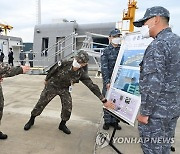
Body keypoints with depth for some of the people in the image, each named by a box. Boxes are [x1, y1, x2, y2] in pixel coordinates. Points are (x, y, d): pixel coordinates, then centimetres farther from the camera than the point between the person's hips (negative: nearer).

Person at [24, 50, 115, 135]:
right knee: (41, 103, 4)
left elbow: (92, 86, -23)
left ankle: (62, 125, 18)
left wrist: (104, 100, -25)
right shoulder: (63, 64, -29)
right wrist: (46, 80, 9)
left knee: (68, 108, -10)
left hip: (64, 89, 1)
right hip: (52, 86, -1)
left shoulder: (82, 74, -24)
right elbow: (52, 71, -9)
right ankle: (31, 120, 29)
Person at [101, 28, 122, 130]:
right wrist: (107, 82, -16)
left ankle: (114, 121, 24)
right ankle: (107, 121, 19)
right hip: (109, 81, -2)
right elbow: (104, 68, -8)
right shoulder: (106, 51, 0)